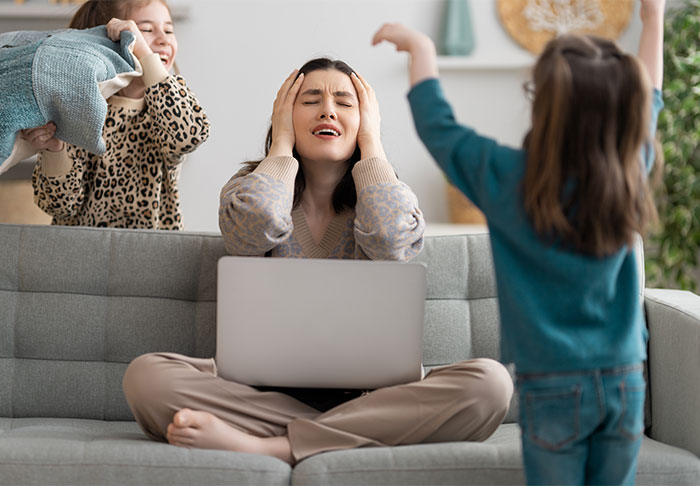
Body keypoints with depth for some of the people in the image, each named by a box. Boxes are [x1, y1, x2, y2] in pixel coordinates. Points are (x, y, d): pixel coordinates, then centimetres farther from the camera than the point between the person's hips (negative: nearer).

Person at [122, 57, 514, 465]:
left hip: (370, 392, 1)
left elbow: (389, 238, -14)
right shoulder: (249, 186, 12)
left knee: (488, 382, -30)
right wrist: (281, 142, 2)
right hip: (269, 391, 0)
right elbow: (254, 228, -15)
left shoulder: (389, 197, 12)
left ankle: (263, 447, -31)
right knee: (146, 375, -27)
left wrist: (370, 140, 1)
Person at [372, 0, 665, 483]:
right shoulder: (630, 174, -6)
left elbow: (439, 128, 0)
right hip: (625, 381, 3)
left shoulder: (513, 179, -16)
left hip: (553, 386, -3)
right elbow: (647, 104, 14)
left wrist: (421, 49, 14)